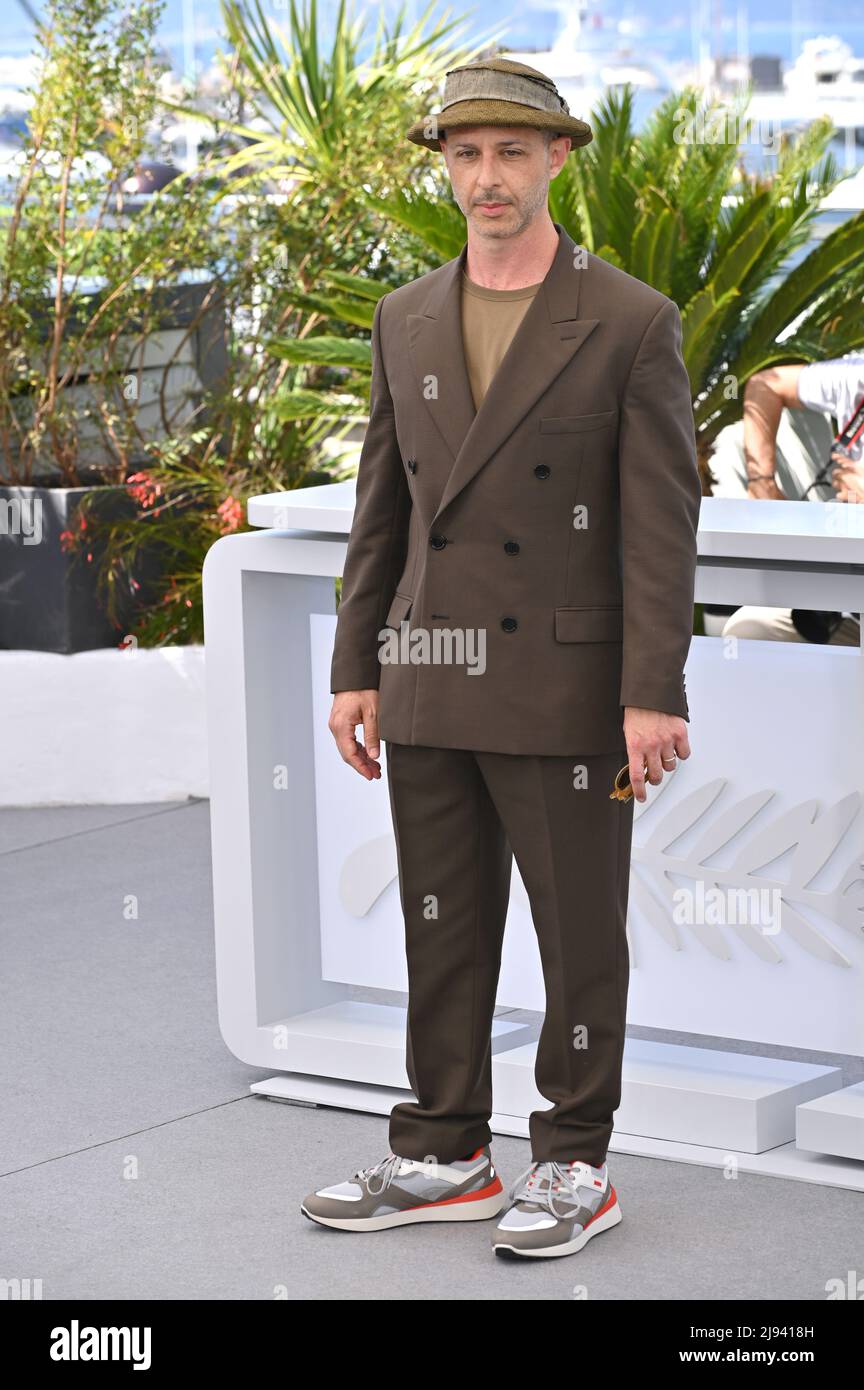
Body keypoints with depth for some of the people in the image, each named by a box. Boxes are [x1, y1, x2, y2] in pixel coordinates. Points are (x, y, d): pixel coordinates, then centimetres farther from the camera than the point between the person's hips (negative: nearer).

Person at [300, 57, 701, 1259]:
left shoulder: (632, 324, -8)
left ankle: (573, 1170, 14)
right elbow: (383, 509, 11)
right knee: (442, 931, 10)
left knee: (579, 934, 3)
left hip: (565, 686, -5)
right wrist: (358, 671, 7)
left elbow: (662, 521, -11)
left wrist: (654, 697, -17)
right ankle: (445, 1158, 21)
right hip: (433, 684, 5)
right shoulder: (407, 320, 7)